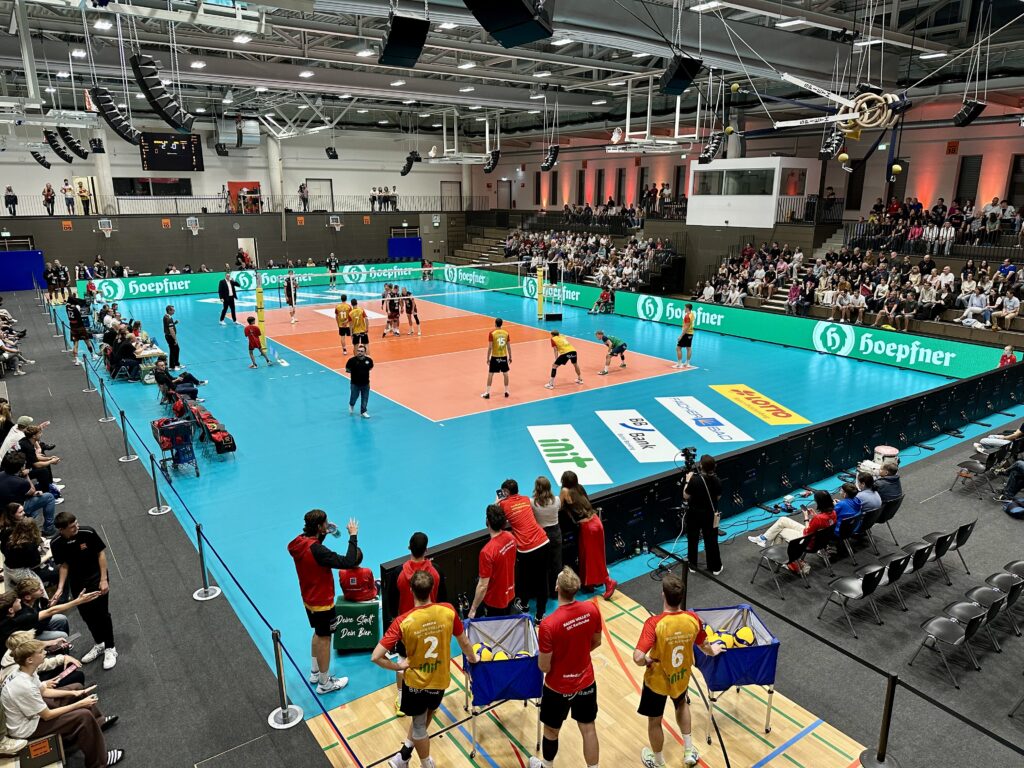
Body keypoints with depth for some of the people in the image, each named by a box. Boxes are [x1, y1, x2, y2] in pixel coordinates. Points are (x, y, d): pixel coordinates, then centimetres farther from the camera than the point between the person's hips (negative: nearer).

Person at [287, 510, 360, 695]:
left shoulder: (299, 542, -9)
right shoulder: (317, 551, -34)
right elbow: (348, 562, -34)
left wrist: (324, 534, 5)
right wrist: (353, 536, -26)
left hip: (309, 599, 9)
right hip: (322, 602, -8)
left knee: (318, 634, 27)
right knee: (324, 640, 9)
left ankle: (315, 672, 43)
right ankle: (324, 683, 25)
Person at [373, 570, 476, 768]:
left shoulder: (403, 622, -24)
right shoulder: (448, 612, -18)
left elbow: (376, 657, -26)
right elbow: (464, 643, -3)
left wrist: (399, 666, -9)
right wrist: (473, 658, 18)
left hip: (415, 682, -2)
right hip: (440, 681, 2)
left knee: (419, 725, 24)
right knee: (424, 717, 31)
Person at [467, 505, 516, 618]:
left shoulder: (487, 551, -34)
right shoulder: (510, 538, -13)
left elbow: (483, 586, -26)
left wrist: (473, 610, -16)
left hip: (495, 602, -7)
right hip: (510, 596, 7)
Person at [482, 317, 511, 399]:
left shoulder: (492, 333, -11)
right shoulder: (506, 333, -1)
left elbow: (490, 347, -12)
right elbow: (509, 347, 3)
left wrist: (488, 358, -3)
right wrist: (510, 357, 13)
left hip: (495, 357, -3)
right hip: (504, 356, 3)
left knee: (490, 374, 6)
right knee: (505, 373, 15)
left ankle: (487, 393, 6)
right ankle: (506, 391, 22)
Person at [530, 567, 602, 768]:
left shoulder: (548, 624, -33)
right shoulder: (592, 609, -18)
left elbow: (544, 667, -21)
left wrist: (543, 656, 1)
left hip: (559, 688, -3)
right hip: (586, 682, 3)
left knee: (551, 731, 23)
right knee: (589, 729, 22)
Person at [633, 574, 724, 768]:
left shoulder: (654, 623, -34)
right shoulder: (693, 619, -21)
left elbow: (638, 658, -39)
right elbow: (705, 647, -1)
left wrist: (647, 662, -15)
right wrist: (713, 651, 22)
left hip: (657, 680, -4)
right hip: (682, 677, 4)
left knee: (655, 721, 22)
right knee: (682, 705, 36)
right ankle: (689, 752, 46)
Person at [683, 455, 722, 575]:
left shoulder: (695, 479, -25)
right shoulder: (716, 480, -13)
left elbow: (685, 496, -14)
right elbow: (718, 497, 2)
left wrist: (688, 481, -4)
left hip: (694, 514, -2)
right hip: (710, 514, 3)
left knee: (693, 540, 15)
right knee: (711, 540, 15)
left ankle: (692, 565, 27)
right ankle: (715, 567, 26)